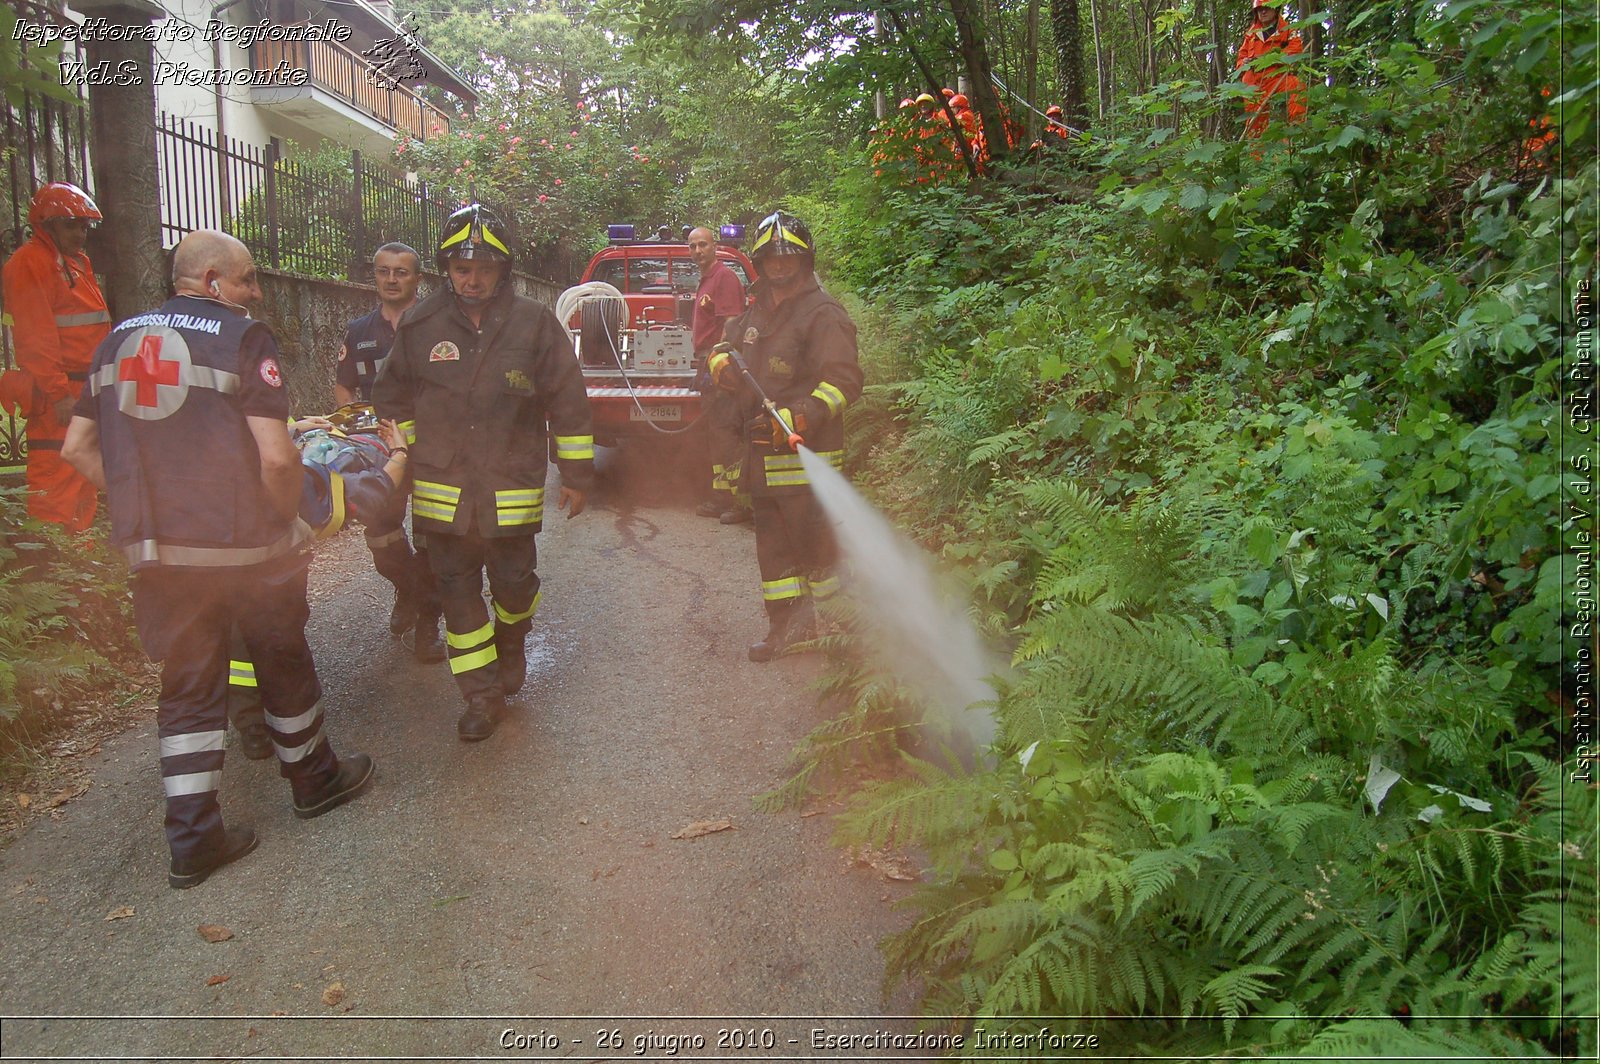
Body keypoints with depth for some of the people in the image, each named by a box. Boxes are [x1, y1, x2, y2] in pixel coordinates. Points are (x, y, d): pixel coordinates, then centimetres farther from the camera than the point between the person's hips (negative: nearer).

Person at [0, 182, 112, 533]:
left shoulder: (77, 262, 20)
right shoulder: (29, 262, -9)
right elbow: (34, 337, -18)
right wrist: (59, 393, -23)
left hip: (83, 390, 10)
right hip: (55, 396, -10)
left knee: (84, 476, 16)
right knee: (57, 480, -8)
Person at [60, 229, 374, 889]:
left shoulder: (118, 341, 12)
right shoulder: (243, 338, -9)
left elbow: (77, 448, 12)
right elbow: (276, 457, -19)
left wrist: (146, 508, 16)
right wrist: (288, 522, -4)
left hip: (153, 553, 5)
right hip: (245, 547, -5)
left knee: (187, 686, 12)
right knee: (283, 663, 15)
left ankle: (191, 839, 15)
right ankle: (313, 779, 34)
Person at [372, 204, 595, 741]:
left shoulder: (534, 324, -7)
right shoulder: (420, 325, -1)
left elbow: (568, 405, -2)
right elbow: (392, 395, 15)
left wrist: (576, 475, 1)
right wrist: (412, 454, 12)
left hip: (512, 489, -2)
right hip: (442, 490, 2)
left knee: (514, 582, 11)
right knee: (457, 593, 5)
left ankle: (511, 642, 45)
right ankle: (483, 696, 18)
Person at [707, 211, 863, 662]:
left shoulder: (823, 313, -10)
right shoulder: (756, 313, 16)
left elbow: (844, 380, -19)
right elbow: (723, 347, 28)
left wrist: (798, 418, -31)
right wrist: (722, 364, 3)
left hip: (806, 455, -8)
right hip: (763, 450, 8)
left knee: (813, 540, -6)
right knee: (772, 540, 14)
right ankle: (786, 623, 25)